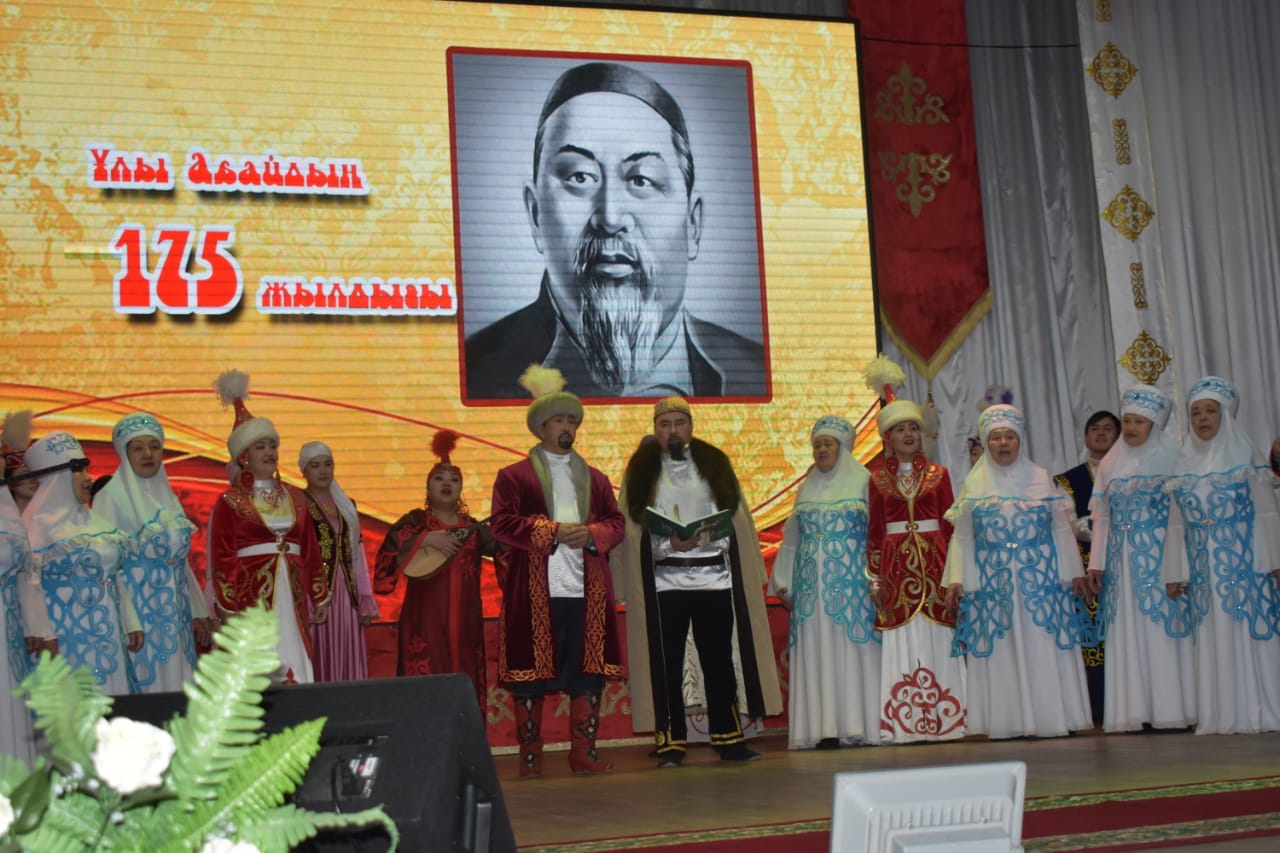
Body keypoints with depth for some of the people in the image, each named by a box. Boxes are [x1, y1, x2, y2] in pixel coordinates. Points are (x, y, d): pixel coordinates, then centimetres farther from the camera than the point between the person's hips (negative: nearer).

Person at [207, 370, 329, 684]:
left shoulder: (295, 498, 14)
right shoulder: (230, 502, 0)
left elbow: (310, 550, 16)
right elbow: (221, 560, -5)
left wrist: (319, 599, 13)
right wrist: (230, 612, -11)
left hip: (292, 598, 5)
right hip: (251, 597, -4)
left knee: (295, 673, 2)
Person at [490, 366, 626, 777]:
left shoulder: (594, 478, 19)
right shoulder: (514, 476, 6)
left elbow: (616, 523, 13)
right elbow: (502, 523, -5)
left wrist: (591, 534, -8)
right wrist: (553, 531, -13)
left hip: (586, 590, 4)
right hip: (534, 592, -3)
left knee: (587, 673, 2)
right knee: (530, 674, -1)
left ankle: (584, 752, 9)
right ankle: (529, 757, 7)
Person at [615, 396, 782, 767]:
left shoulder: (714, 463, 10)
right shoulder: (642, 469, 5)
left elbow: (735, 518, 8)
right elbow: (634, 527, -1)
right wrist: (670, 545, -16)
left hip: (714, 577, 2)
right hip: (664, 580, -2)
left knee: (719, 661, 5)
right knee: (668, 665, 0)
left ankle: (728, 738, 13)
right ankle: (671, 744, 5)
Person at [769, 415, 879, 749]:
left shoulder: (863, 482, 2)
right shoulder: (807, 489, 16)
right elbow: (792, 539, 16)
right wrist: (782, 581, 10)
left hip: (851, 582, -4)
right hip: (812, 586, 4)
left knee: (852, 651, -4)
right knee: (817, 655, 0)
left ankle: (856, 725, -1)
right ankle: (825, 727, 0)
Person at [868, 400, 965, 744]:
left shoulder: (938, 474, 8)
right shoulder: (879, 480, 7)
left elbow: (949, 523, 5)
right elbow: (875, 530, 5)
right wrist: (876, 577, -1)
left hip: (934, 562, 0)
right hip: (896, 565, 0)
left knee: (936, 639, -1)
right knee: (900, 642, -1)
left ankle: (942, 717, 5)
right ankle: (903, 723, 3)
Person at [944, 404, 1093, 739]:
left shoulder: (1040, 478, 8)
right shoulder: (974, 483, 8)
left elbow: (1061, 529, 9)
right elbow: (962, 537, 6)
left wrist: (1074, 571, 5)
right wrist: (956, 578, -2)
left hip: (1039, 577, 0)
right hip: (992, 582, 0)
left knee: (1043, 650, -2)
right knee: (999, 653, 0)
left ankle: (1049, 718, 4)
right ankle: (1005, 721, 4)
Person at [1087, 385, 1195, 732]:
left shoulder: (1171, 455, 0)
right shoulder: (1111, 462, 13)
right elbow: (1101, 515, 14)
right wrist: (1096, 561, 9)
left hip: (1160, 553, -4)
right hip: (1122, 557, 4)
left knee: (1163, 628, -5)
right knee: (1127, 635, 3)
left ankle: (1171, 709, 1)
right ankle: (1132, 711, 6)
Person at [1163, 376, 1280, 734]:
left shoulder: (1244, 457, 1)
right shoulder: (1185, 464, 10)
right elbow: (1179, 523, 10)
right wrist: (1176, 571, 7)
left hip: (1243, 561, -3)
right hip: (1204, 567, 3)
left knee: (1250, 633, -3)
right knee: (1213, 638, 3)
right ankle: (1220, 716, 7)